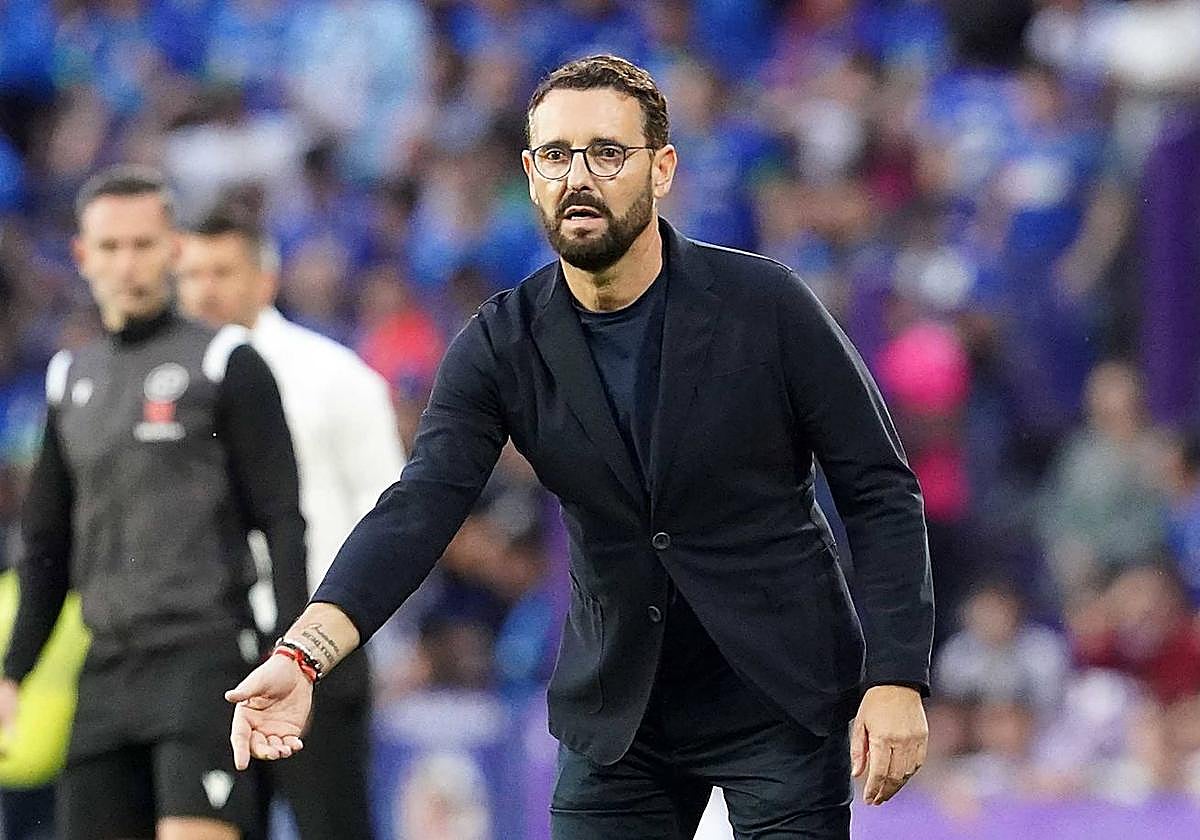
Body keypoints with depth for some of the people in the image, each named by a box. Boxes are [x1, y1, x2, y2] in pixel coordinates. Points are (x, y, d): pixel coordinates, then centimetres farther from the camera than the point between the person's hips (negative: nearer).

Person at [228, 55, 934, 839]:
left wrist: (895, 680, -17)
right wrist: (304, 654, -35)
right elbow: (419, 509, -18)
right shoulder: (500, 347, -7)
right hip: (618, 716, 3)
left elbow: (881, 491, -8)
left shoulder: (766, 305, -13)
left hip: (784, 705, -3)